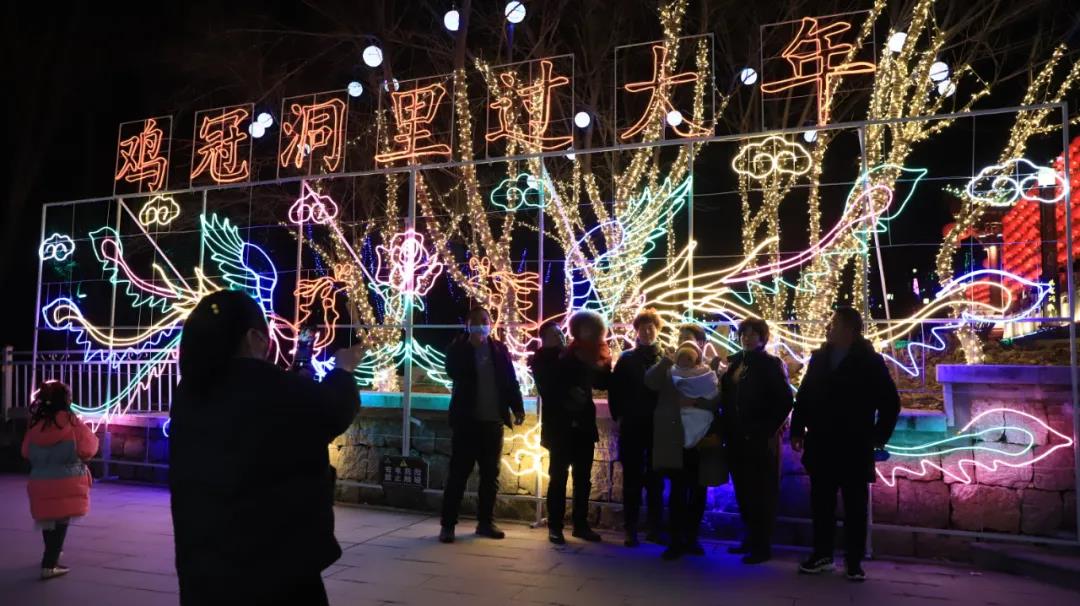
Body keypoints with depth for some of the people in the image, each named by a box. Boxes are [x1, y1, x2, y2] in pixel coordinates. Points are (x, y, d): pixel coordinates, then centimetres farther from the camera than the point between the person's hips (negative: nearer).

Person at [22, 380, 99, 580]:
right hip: (66, 482, -5)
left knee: (47, 519, 21)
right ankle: (49, 565, -1)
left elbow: (26, 452, 9)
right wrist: (93, 438, 10)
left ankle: (51, 555, 39)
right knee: (61, 522, 3)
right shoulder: (71, 421, -12)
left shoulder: (35, 423, 0)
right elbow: (87, 450, -10)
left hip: (41, 482, 5)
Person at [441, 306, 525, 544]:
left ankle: (485, 522, 21)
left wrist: (517, 407, -2)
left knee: (490, 475, 10)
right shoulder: (458, 349, 1)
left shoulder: (500, 349, 7)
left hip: (493, 421, 3)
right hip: (467, 420, -3)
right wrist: (469, 343, -16)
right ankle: (448, 524, 8)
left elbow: (511, 380, 6)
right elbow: (454, 372, -18)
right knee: (458, 473, 0)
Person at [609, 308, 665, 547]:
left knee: (655, 479, 8)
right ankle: (631, 530, 10)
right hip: (632, 426, 0)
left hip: (658, 426, 0)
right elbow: (615, 389, 3)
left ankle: (656, 528, 17)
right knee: (632, 479, 4)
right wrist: (618, 416, -4)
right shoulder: (626, 358, 4)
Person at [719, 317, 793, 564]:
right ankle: (751, 538, 25)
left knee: (762, 493, 2)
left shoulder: (771, 363, -5)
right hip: (736, 438, 6)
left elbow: (785, 401, -10)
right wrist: (726, 428, 6)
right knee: (743, 491, 12)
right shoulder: (734, 362, 11)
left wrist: (767, 430, -13)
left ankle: (762, 546, 9)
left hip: (760, 438, -5)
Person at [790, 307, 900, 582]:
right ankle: (822, 554, 22)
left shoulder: (870, 362, -6)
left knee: (855, 506, 6)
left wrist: (879, 437, -7)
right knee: (821, 503, 10)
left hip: (854, 448, -4)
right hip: (821, 446, 4)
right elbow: (803, 396, 10)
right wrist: (797, 430, 6)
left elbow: (890, 402, -4)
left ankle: (854, 561, 15)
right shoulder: (819, 358, 7)